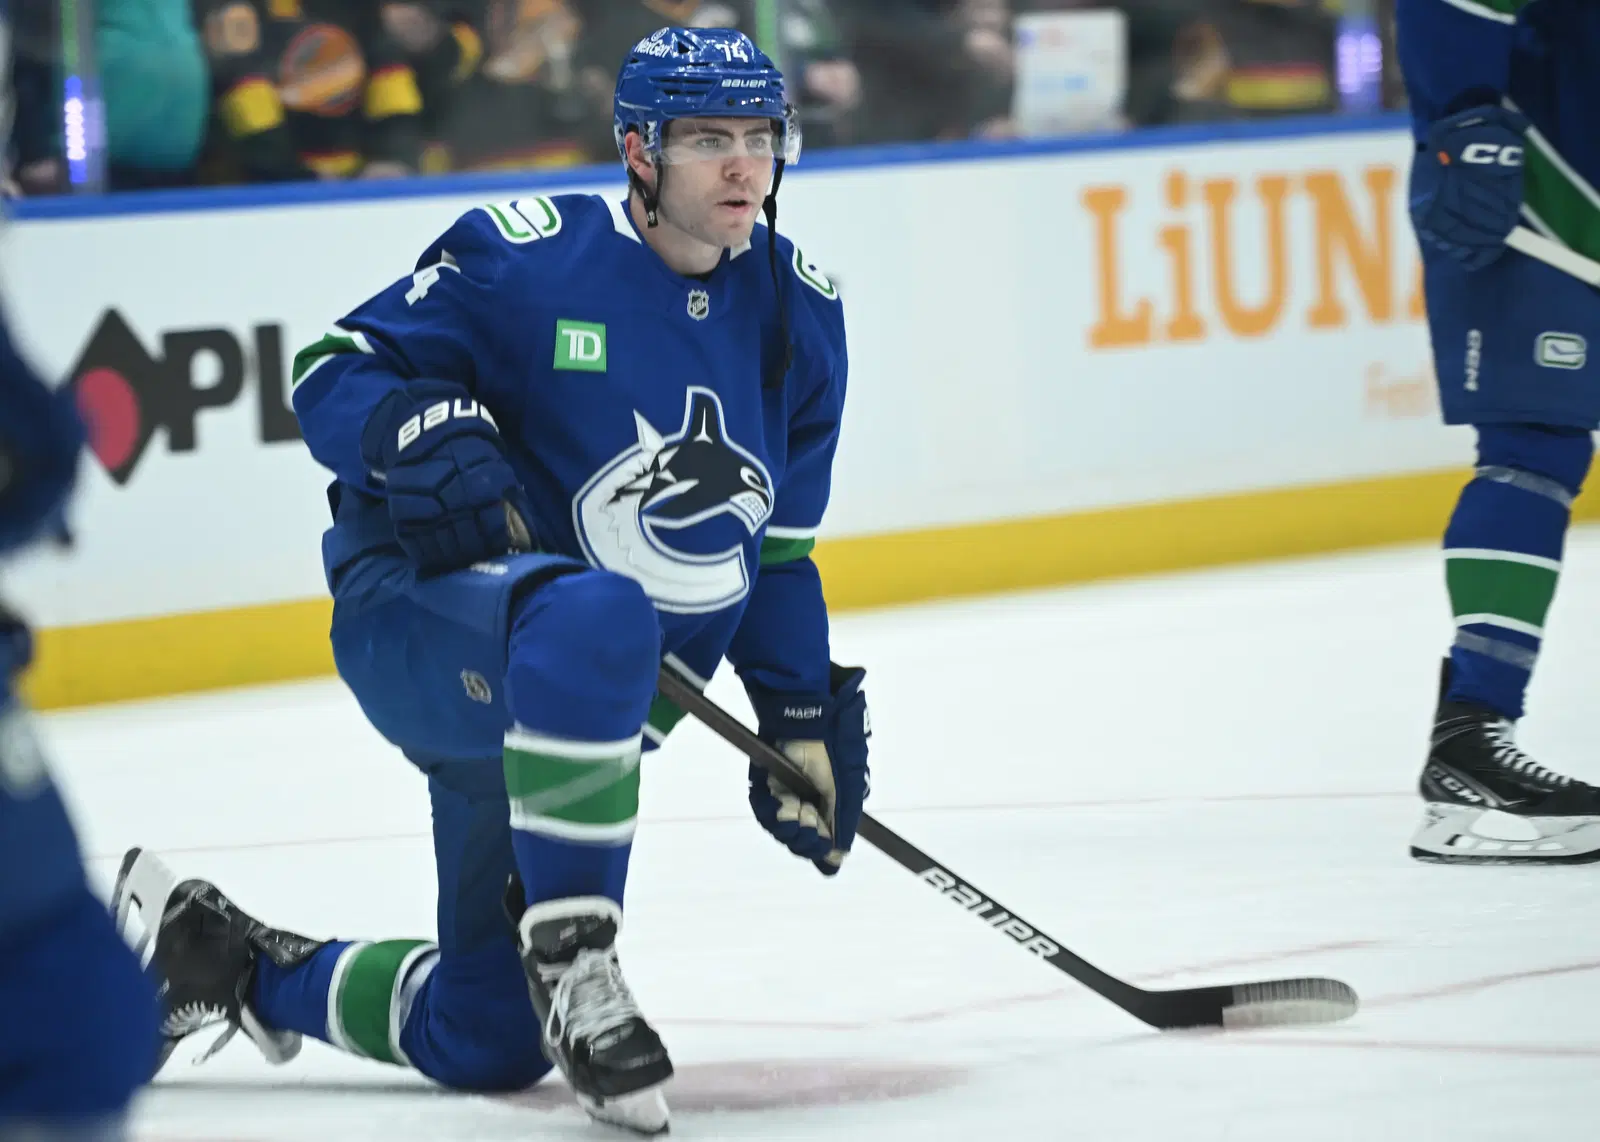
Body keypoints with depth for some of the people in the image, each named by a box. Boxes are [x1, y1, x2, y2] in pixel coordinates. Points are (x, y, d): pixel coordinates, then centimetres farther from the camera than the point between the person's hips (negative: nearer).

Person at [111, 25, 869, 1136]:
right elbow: (332, 374, -8)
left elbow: (777, 548, 16)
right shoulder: (527, 255, -12)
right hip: (422, 621, -7)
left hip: (594, 712, 7)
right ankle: (569, 956, -32)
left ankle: (232, 964, 34)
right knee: (593, 623, -44)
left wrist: (805, 720, 10)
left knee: (486, 1040, 9)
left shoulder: (798, 312, 6)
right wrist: (423, 430, -29)